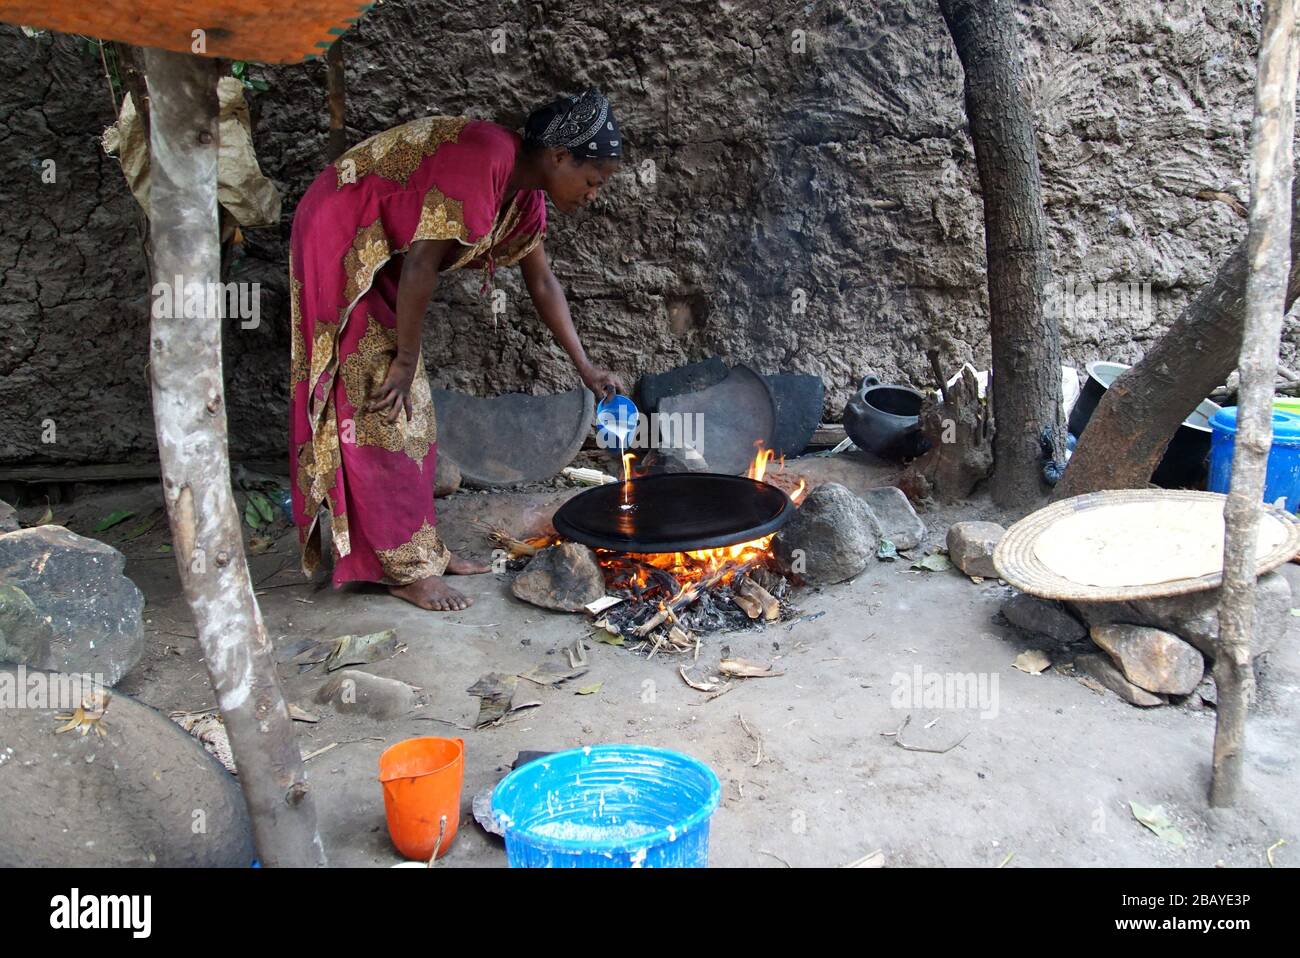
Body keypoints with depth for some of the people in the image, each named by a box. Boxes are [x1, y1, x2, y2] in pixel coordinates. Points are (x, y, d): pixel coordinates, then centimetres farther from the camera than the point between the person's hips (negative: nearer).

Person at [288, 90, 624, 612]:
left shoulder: (523, 191, 2)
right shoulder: (484, 161, -27)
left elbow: (542, 282, 11)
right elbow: (421, 264, -27)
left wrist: (585, 367, 10)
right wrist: (405, 358, -18)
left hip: (377, 259, 10)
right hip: (338, 243, -10)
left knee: (409, 411, 9)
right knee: (378, 410, -7)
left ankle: (423, 548, 18)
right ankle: (406, 568, 1)